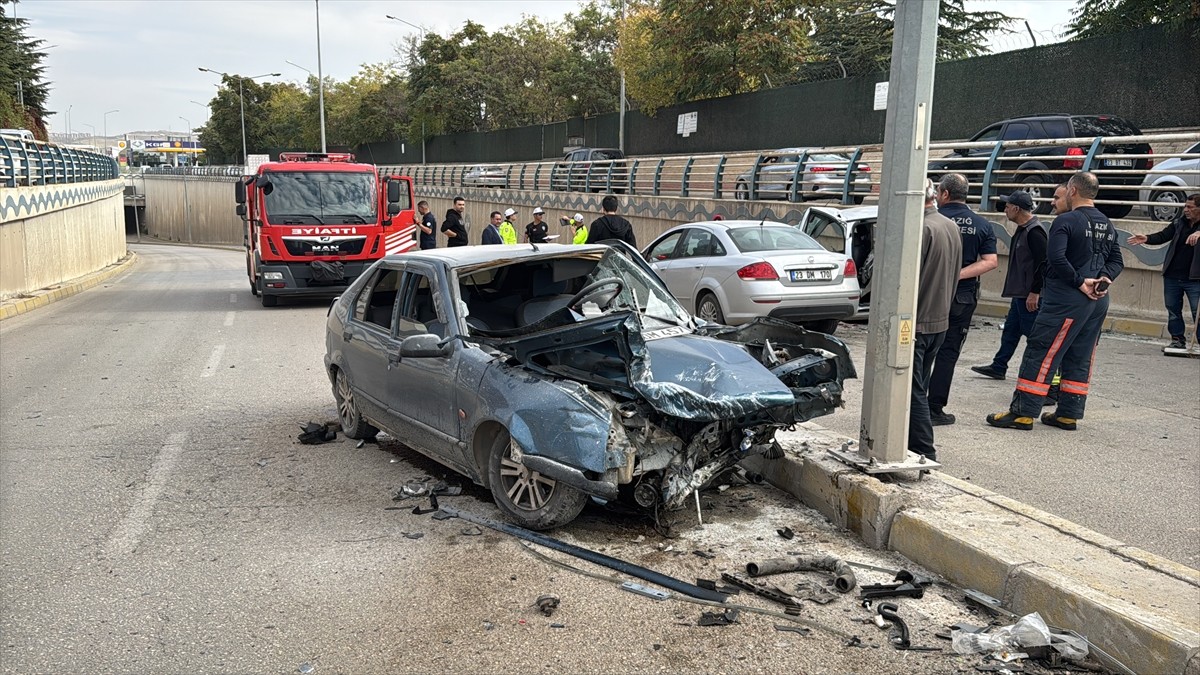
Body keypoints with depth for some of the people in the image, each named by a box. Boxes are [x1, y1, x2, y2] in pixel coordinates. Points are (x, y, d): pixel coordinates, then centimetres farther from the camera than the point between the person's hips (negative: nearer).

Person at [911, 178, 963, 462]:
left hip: (917, 324, -10)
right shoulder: (951, 226, 11)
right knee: (919, 389, 19)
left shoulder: (922, 228, -19)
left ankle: (924, 453, -1)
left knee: (913, 392, -3)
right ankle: (916, 446, 28)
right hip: (941, 321, 10)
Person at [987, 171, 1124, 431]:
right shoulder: (1107, 225, 14)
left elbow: (1056, 257, -23)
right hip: (1098, 302, 8)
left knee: (1039, 353, -5)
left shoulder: (1066, 220, -11)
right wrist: (1104, 279, 0)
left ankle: (1023, 412, -5)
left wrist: (1079, 282, -15)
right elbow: (1117, 261, 16)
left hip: (1067, 299, -8)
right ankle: (1068, 414, 16)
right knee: (1080, 358, 11)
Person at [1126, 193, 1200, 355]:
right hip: (1172, 276, 5)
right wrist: (1147, 239, -16)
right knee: (1173, 309, 11)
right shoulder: (1179, 222, 6)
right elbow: (1163, 235, 1)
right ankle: (1178, 340, 22)